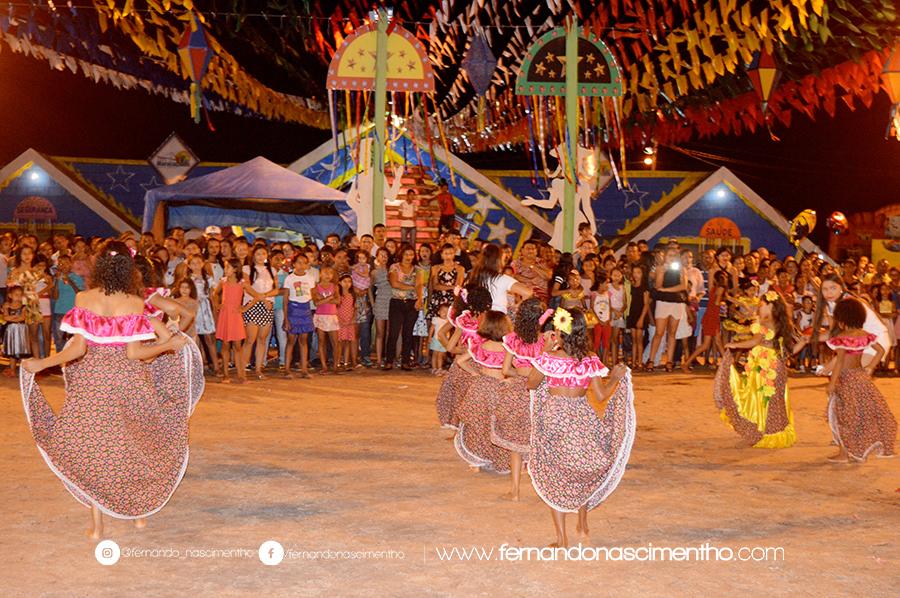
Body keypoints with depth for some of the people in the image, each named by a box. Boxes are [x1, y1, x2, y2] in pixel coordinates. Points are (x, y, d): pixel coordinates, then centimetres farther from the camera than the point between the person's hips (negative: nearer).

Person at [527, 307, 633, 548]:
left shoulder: (550, 357, -13)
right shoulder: (589, 360, -8)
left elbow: (532, 384, 2)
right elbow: (601, 396, -6)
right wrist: (615, 378, 12)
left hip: (553, 417, -2)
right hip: (581, 418, 2)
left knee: (554, 475, 10)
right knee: (581, 469, 25)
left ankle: (562, 537, 9)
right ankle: (582, 526, 32)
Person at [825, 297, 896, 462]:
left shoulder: (841, 338, -18)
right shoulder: (865, 335, 1)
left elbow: (839, 361, -22)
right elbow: (881, 350, 8)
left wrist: (832, 383, -19)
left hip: (846, 377, -6)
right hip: (861, 376, 6)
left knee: (843, 415, 2)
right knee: (865, 412, 17)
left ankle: (844, 453, 6)